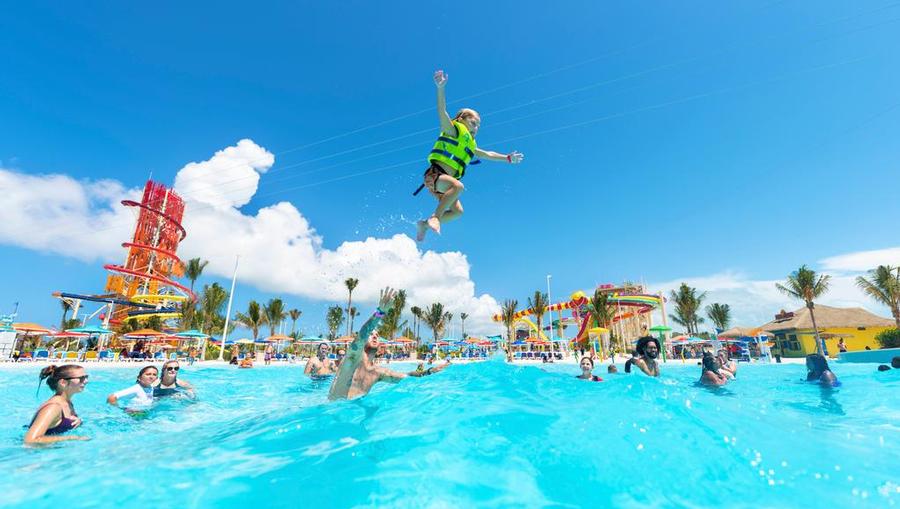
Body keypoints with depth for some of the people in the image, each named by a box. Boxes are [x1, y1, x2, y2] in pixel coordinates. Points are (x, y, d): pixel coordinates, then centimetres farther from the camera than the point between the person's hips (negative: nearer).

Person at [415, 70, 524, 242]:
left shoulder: (470, 146, 25)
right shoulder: (453, 130, 4)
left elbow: (487, 154, 37)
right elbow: (442, 112, -12)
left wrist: (508, 158, 38)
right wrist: (441, 88, -27)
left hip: (445, 181, 8)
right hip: (435, 174, -8)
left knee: (458, 211, -7)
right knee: (458, 186, -34)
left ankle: (425, 224, 3)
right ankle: (435, 217, -31)